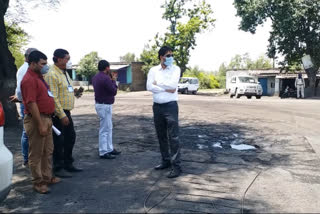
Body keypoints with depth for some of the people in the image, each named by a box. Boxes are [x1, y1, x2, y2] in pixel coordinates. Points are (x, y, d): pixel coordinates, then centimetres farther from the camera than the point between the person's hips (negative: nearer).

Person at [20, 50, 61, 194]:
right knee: (36, 153, 2)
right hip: (36, 119, -10)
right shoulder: (29, 79, -17)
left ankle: (47, 177, 30)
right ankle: (38, 183, 13)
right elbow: (31, 103, -22)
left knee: (48, 151, 18)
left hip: (46, 118, 10)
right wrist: (40, 124, -23)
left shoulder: (38, 77, 15)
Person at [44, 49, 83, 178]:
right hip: (58, 113, -10)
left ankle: (68, 164, 29)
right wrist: (62, 115, -21)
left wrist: (73, 91, 8)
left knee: (70, 137, 16)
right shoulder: (52, 74, -17)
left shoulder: (64, 72, 14)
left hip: (66, 111, 10)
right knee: (58, 141, 1)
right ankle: (58, 168, 14)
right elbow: (53, 97, -21)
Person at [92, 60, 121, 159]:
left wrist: (111, 79, 12)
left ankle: (109, 148, 26)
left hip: (100, 104, 10)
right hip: (105, 106, -10)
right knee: (105, 129, -2)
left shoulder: (96, 77, 10)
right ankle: (103, 152, 5)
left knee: (108, 128, 18)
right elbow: (114, 91, -14)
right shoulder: (105, 78, -20)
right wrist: (113, 80, -2)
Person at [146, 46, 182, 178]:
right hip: (157, 106, 4)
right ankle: (166, 161, 26)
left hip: (170, 106, -4)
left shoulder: (175, 69, 0)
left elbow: (173, 84, -16)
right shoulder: (153, 70, 6)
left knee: (173, 137, -6)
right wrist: (166, 89, -12)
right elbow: (149, 87, -7)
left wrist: (158, 83, -6)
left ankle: (176, 166, -2)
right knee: (161, 136, 12)